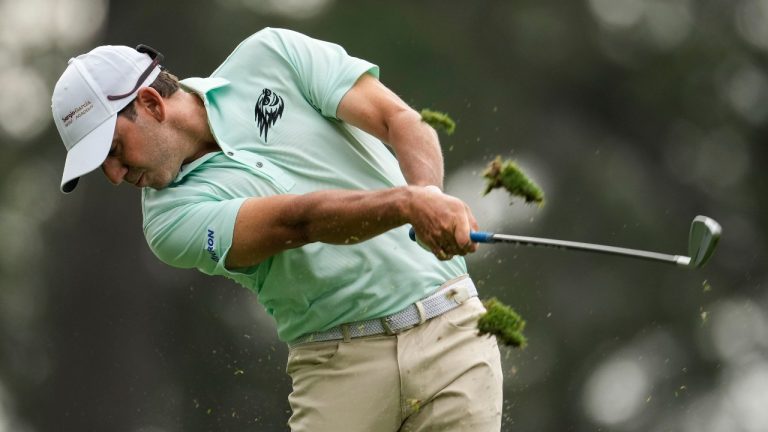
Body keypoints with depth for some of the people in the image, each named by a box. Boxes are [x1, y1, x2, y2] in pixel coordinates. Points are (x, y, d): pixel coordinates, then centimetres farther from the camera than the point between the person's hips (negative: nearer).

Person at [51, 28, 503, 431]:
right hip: (338, 366, 0)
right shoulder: (173, 219, -5)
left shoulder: (270, 57, 0)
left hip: (448, 330, 0)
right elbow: (298, 222, -20)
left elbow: (402, 120, -7)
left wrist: (429, 194, -28)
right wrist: (406, 203, -36)